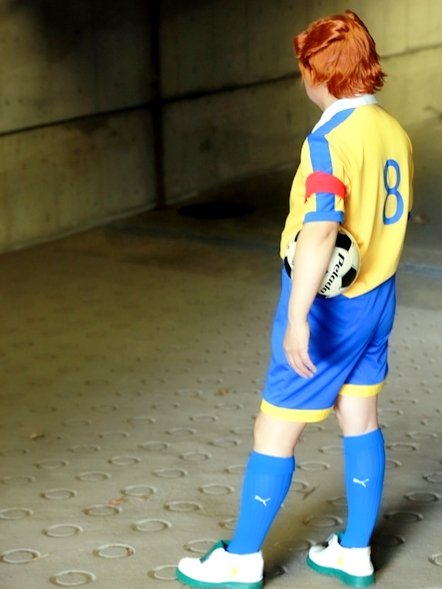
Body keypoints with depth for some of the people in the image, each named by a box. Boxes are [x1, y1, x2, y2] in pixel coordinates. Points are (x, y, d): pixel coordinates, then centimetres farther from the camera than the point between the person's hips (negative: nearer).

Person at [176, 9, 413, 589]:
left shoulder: (330, 140, -23)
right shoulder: (395, 133, 2)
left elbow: (320, 232, -34)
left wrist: (297, 318, -38)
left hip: (330, 303, -8)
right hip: (376, 297, 8)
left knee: (275, 431, 4)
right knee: (360, 421, 17)